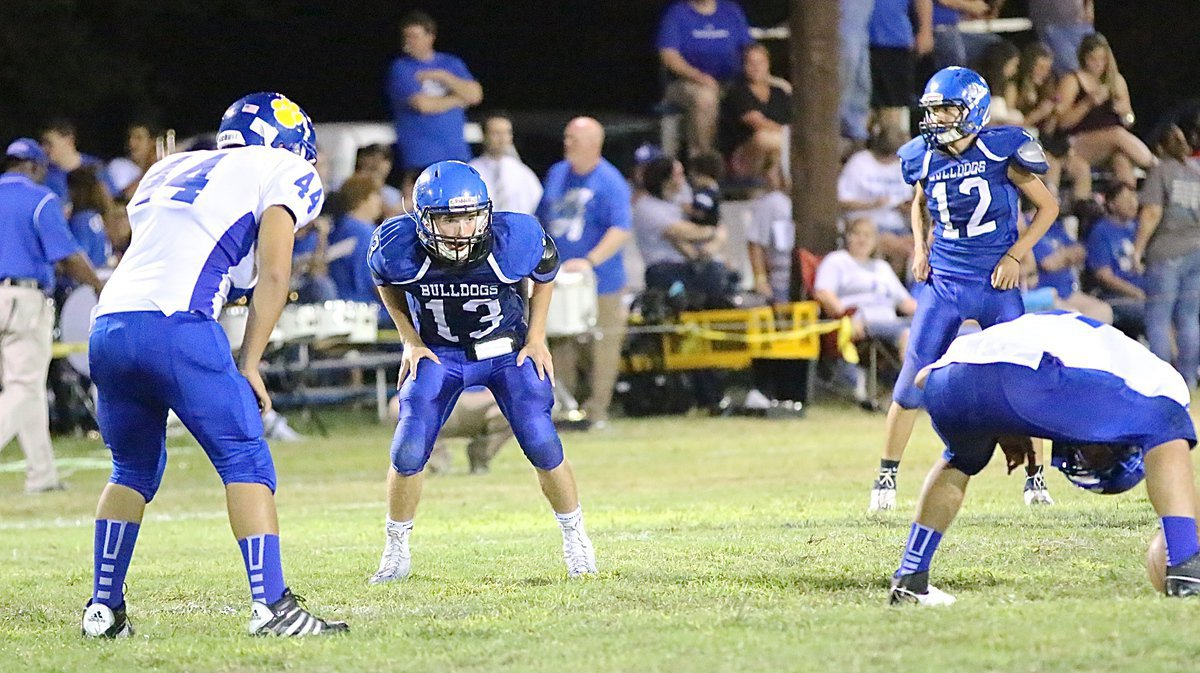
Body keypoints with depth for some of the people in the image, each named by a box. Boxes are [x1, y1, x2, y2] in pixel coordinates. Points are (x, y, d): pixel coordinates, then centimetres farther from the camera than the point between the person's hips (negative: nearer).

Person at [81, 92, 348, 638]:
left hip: (108, 325, 6)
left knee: (134, 469, 23)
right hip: (175, 324, -6)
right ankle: (271, 605, -10)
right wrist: (249, 364, 3)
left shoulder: (168, 170, 31)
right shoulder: (281, 173, 13)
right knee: (246, 462, 0)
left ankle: (104, 609, 22)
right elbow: (273, 274, 2)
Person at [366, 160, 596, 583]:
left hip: (506, 352, 0)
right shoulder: (399, 248, -26)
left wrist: (537, 338, -5)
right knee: (408, 453, -11)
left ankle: (575, 539, 12)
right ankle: (396, 552, 11)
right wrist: (410, 340, -4)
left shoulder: (516, 240, -27)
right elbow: (386, 284, 0)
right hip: (438, 355, 1)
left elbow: (545, 275, -2)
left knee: (542, 447, -11)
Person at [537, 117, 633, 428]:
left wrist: (590, 261, -28)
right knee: (561, 345, 9)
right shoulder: (557, 174, 11)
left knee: (603, 344, -1)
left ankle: (596, 411, 6)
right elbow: (542, 220, 21)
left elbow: (621, 230, -19)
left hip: (600, 282, -6)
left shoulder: (610, 182, -10)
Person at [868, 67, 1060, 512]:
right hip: (943, 282, 2)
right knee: (914, 381, -1)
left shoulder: (1002, 152, -10)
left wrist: (1015, 255, -8)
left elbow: (1048, 207, 0)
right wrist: (920, 248, 8)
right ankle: (887, 477, 10)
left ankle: (1034, 477, 13)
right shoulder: (924, 158, 0)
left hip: (996, 283, -2)